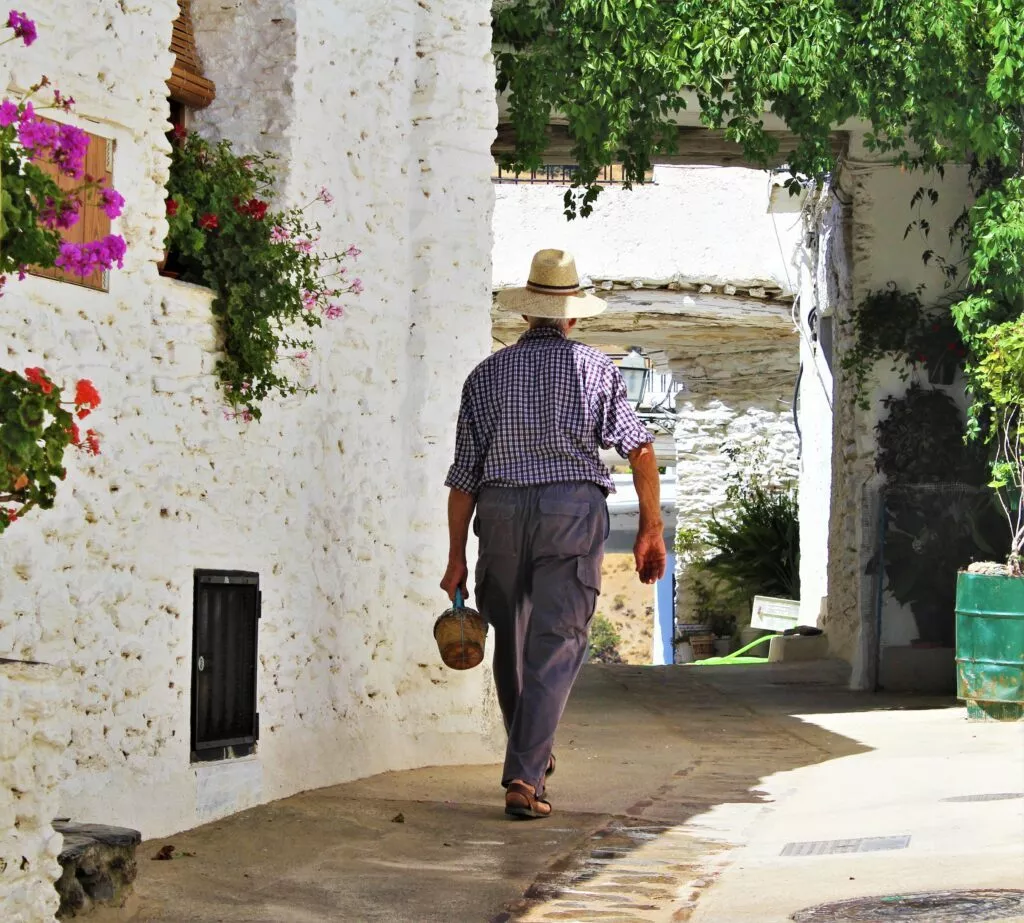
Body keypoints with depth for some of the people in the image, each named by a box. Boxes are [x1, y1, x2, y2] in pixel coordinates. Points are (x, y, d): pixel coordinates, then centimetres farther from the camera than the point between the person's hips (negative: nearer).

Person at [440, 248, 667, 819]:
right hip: (574, 510, -2)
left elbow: (464, 474, 7)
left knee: (512, 640, 18)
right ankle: (525, 776, -14)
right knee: (556, 648, -3)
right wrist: (652, 530, 2)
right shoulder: (595, 367, 5)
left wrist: (457, 557, 11)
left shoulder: (489, 373, 9)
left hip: (501, 511, 2)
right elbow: (641, 450, -4)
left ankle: (533, 758, 33)